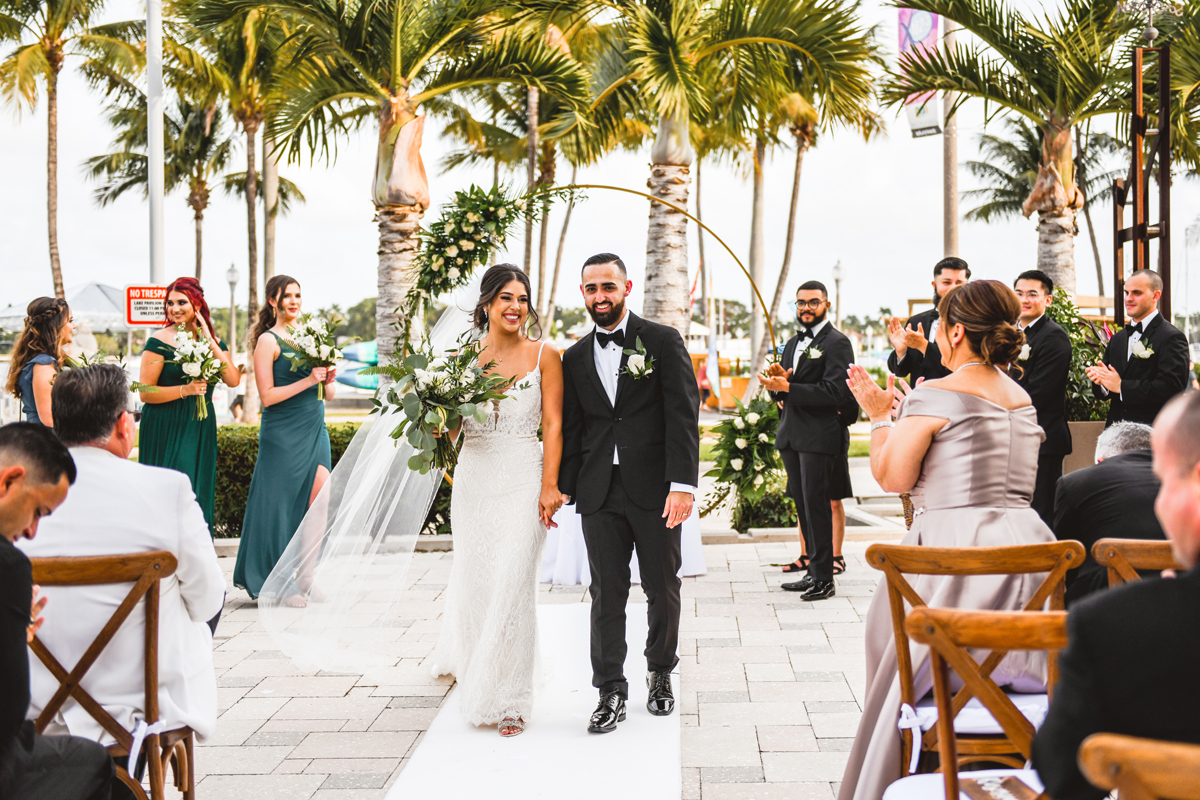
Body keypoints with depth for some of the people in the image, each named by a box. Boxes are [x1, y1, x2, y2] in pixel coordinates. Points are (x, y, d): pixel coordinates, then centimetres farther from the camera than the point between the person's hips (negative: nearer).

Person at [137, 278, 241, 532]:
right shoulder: (159, 342, -5)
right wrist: (185, 390, -21)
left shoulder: (215, 343, 8)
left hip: (201, 431, 5)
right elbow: (145, 393, -10)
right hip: (166, 432, -5)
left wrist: (210, 342, -10)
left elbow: (233, 380, -7)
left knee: (199, 496, 8)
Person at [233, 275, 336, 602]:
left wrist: (328, 379, -4)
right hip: (284, 436, -6)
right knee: (283, 505, 0)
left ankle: (304, 575, 8)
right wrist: (308, 381, -15)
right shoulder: (268, 341, -4)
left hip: (315, 430, 6)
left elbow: (330, 394, 17)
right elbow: (268, 396, -11)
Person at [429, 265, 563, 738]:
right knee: (473, 577, 12)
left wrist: (549, 485, -12)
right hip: (474, 477, 3)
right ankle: (460, 654, 44)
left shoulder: (543, 356, 0)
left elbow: (553, 424, -4)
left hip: (523, 477, -2)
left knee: (512, 583, -8)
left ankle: (507, 698, 3)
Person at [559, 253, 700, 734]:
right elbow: (569, 428, 14)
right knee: (607, 593, 3)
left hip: (655, 490, -2)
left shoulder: (663, 341, 0)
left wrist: (683, 483, -15)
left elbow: (683, 415, -6)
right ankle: (611, 691, 13)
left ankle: (660, 672, 30)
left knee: (663, 588, 8)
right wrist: (560, 488, 5)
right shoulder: (576, 357, 12)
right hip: (600, 494, 2)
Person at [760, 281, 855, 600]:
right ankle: (814, 571, 20)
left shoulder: (837, 343, -7)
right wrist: (776, 380, -4)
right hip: (791, 436, 8)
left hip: (819, 438, -8)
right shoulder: (793, 343, 20)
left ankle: (824, 578, 0)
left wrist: (787, 387, -21)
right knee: (803, 506, 11)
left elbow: (835, 392, -18)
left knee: (816, 505, -6)